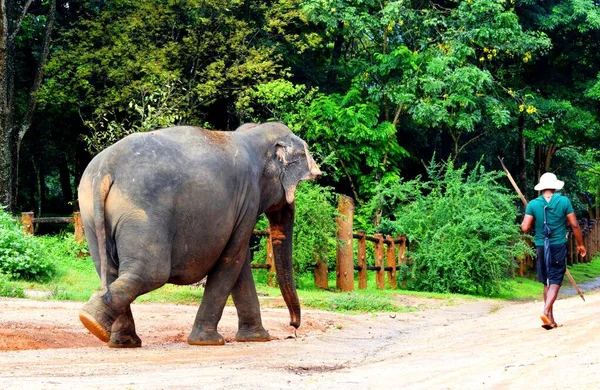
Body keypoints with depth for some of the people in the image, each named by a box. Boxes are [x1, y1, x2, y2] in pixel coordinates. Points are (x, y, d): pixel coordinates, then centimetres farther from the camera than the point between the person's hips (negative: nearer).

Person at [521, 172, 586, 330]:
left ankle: (551, 319, 15)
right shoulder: (564, 201, -5)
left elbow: (525, 228, -6)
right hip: (559, 246, -2)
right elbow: (574, 225, -3)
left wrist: (531, 219, 16)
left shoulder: (533, 204, -3)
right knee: (555, 281, -1)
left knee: (547, 282, 13)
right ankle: (546, 311, -22)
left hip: (541, 246, 2)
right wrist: (580, 244, 9)